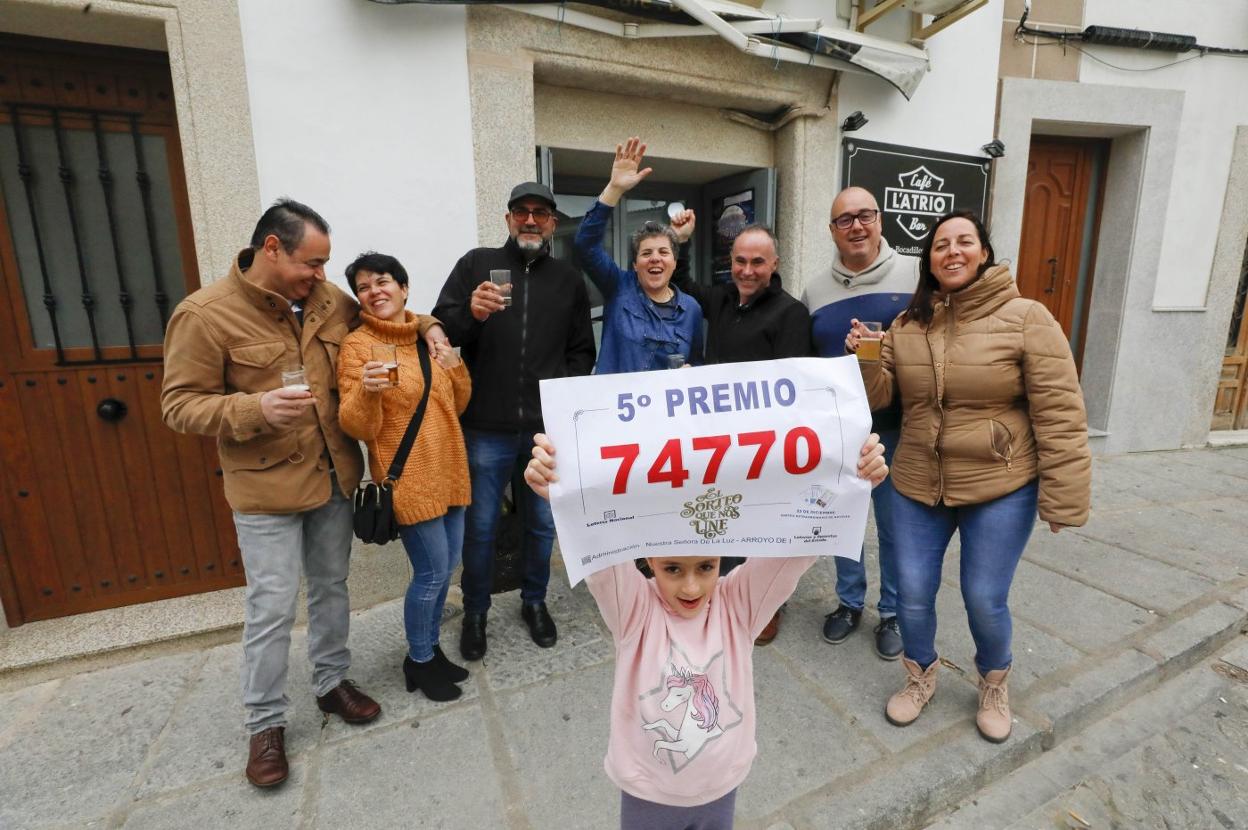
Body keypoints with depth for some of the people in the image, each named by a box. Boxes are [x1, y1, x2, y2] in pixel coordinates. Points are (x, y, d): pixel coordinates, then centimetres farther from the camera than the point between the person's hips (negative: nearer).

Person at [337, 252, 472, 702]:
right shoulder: (357, 345, -9)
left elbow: (457, 406, 12)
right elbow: (358, 428, -13)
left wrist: (456, 368, -5)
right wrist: (366, 390, -31)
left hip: (449, 469, 6)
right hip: (407, 477, -6)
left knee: (446, 565, 15)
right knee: (432, 571, 1)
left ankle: (431, 647, 37)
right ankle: (418, 660, 26)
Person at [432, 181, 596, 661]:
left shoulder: (569, 280, 10)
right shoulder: (476, 263, 3)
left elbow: (582, 351, 11)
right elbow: (438, 329, -1)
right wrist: (470, 314, -21)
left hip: (548, 429, 2)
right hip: (486, 428, -2)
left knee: (542, 523, 15)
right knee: (479, 527, 10)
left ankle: (534, 602, 39)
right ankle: (475, 612, 34)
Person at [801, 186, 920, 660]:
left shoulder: (916, 274, -4)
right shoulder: (815, 291, 5)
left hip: (896, 429, -2)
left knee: (894, 527, 11)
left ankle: (892, 613, 33)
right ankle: (849, 603, 36)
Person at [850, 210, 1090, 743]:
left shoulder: (1025, 318, -8)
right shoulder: (907, 324, 3)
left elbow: (1059, 413, -11)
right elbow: (879, 396, 3)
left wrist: (1062, 498, -13)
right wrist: (864, 360, -18)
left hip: (1001, 489, -3)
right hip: (916, 486, 3)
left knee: (985, 601, 8)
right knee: (912, 595, 9)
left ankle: (994, 684, 40)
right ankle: (921, 675, 37)